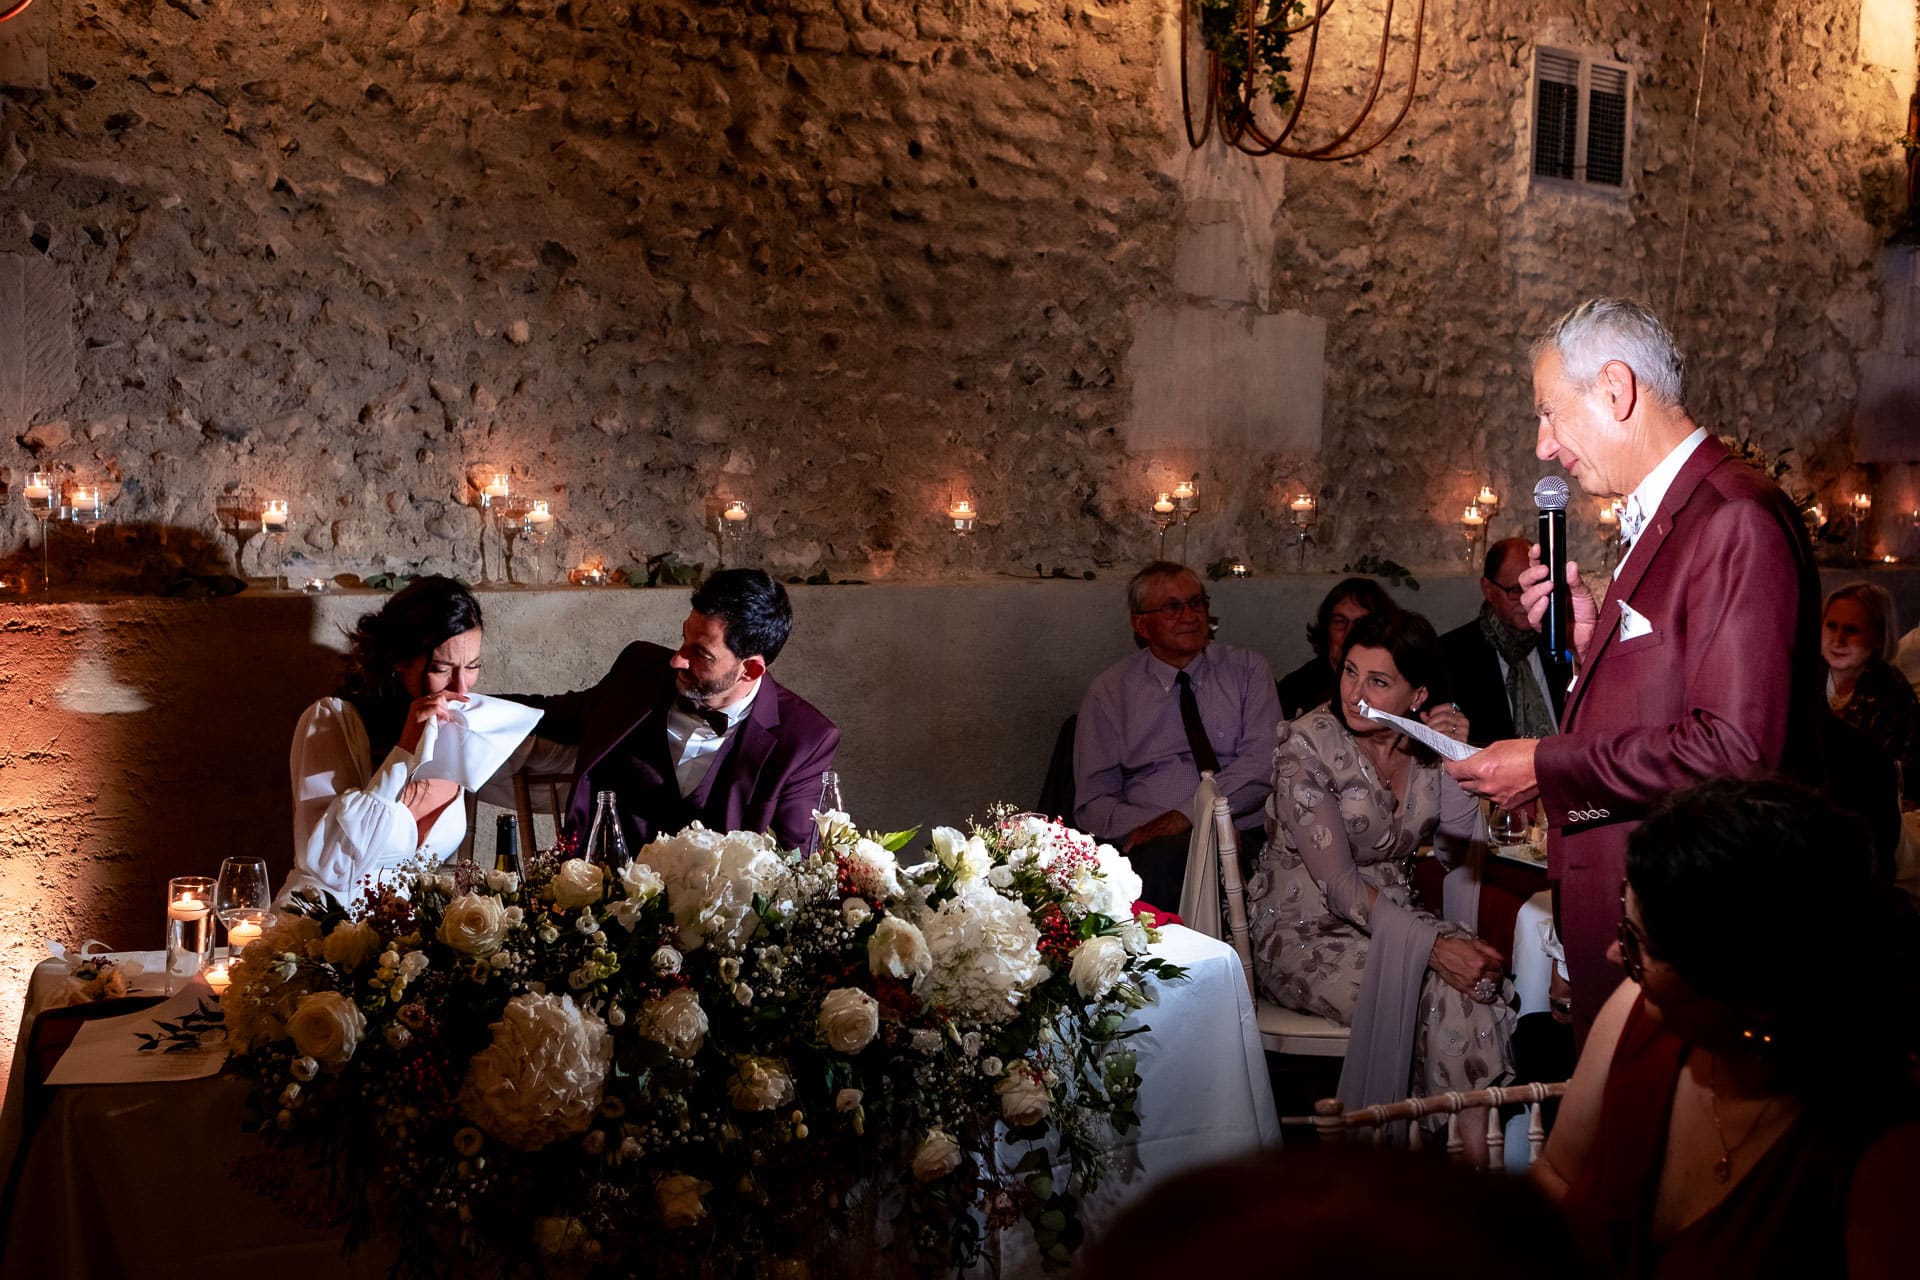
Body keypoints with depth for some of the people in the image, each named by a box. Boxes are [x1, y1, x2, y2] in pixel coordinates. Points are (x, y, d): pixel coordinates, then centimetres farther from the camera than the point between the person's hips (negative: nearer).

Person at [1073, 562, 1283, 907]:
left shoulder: (1248, 670, 13)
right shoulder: (1109, 691, 12)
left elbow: (1263, 762, -3)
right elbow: (1092, 805, 8)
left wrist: (1186, 815, -16)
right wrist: (1153, 826, -13)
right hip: (1153, 849, 1)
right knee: (1163, 855, -37)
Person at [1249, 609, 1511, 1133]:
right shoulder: (1307, 744, -16)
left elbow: (1459, 844, 2)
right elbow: (1338, 884, -21)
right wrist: (1431, 945, -30)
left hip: (1390, 917, 5)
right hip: (1307, 932, -5)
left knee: (1481, 974, -25)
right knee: (1440, 997, -28)